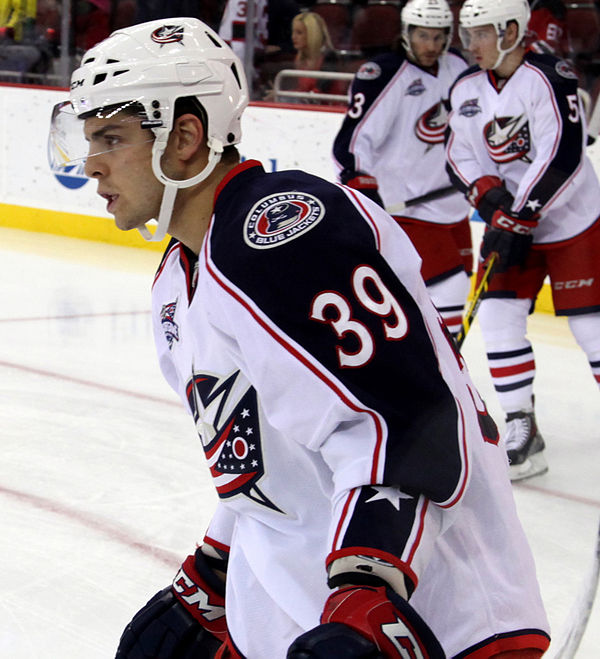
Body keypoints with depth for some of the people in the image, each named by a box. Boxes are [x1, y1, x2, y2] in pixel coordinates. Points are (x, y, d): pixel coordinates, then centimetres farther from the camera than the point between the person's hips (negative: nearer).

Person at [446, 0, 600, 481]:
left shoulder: (549, 78, -18)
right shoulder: (466, 91, 3)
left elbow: (560, 158, -24)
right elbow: (461, 157, 7)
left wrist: (518, 220, -24)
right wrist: (490, 197, -12)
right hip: (511, 221, 6)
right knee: (498, 315, -6)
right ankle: (522, 431, 0)